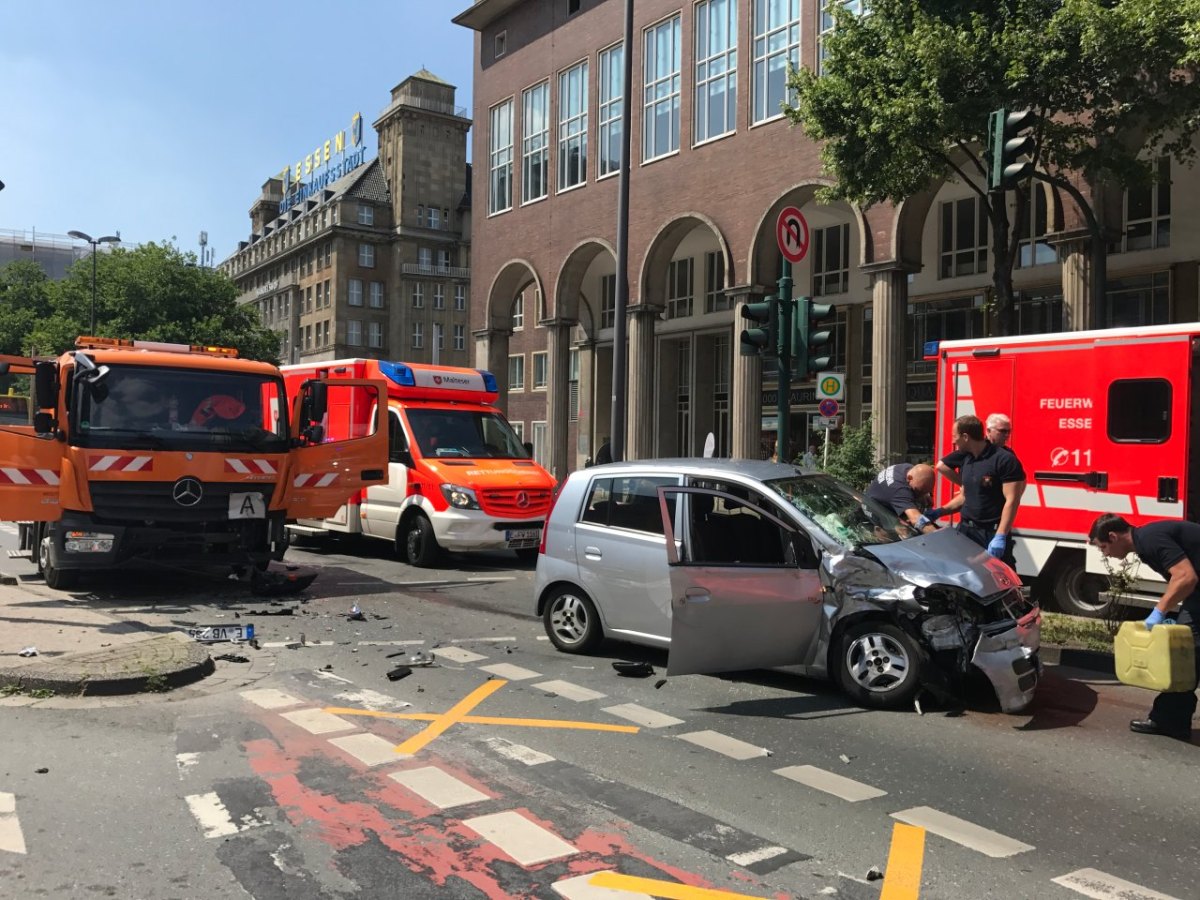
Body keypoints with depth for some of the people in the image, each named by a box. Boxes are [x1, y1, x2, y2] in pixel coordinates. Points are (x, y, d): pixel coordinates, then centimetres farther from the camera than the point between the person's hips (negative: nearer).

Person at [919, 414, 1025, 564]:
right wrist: (939, 512, 10)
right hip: (966, 531, 8)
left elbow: (1012, 500, -17)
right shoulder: (966, 461, 13)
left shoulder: (1005, 460, -13)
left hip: (992, 533, -8)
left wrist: (1000, 536, -23)